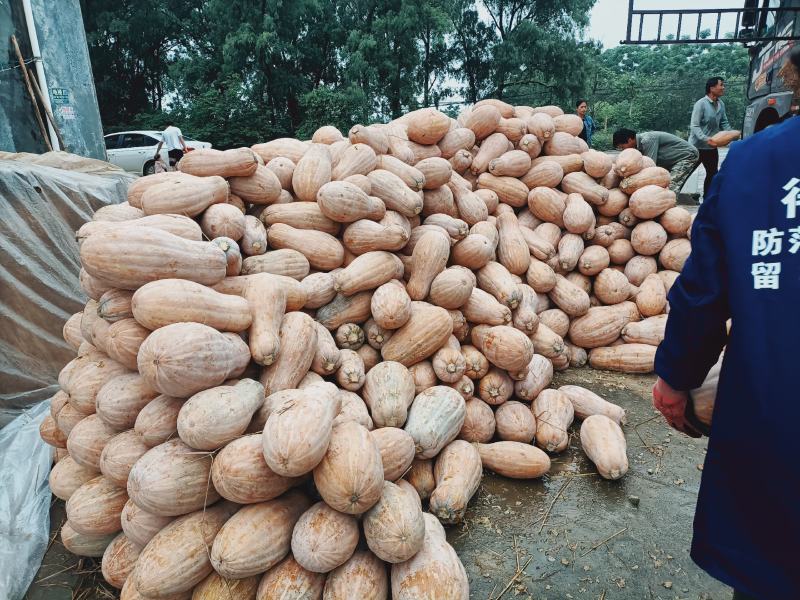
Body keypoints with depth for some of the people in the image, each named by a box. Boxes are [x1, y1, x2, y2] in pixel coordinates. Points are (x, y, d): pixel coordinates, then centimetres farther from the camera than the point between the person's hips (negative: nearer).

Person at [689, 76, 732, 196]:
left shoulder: (721, 104, 4)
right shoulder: (701, 104, -17)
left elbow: (724, 123, 11)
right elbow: (694, 126, -23)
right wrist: (705, 139, -35)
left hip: (711, 146, 7)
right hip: (697, 145, -7)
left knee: (712, 173, 11)